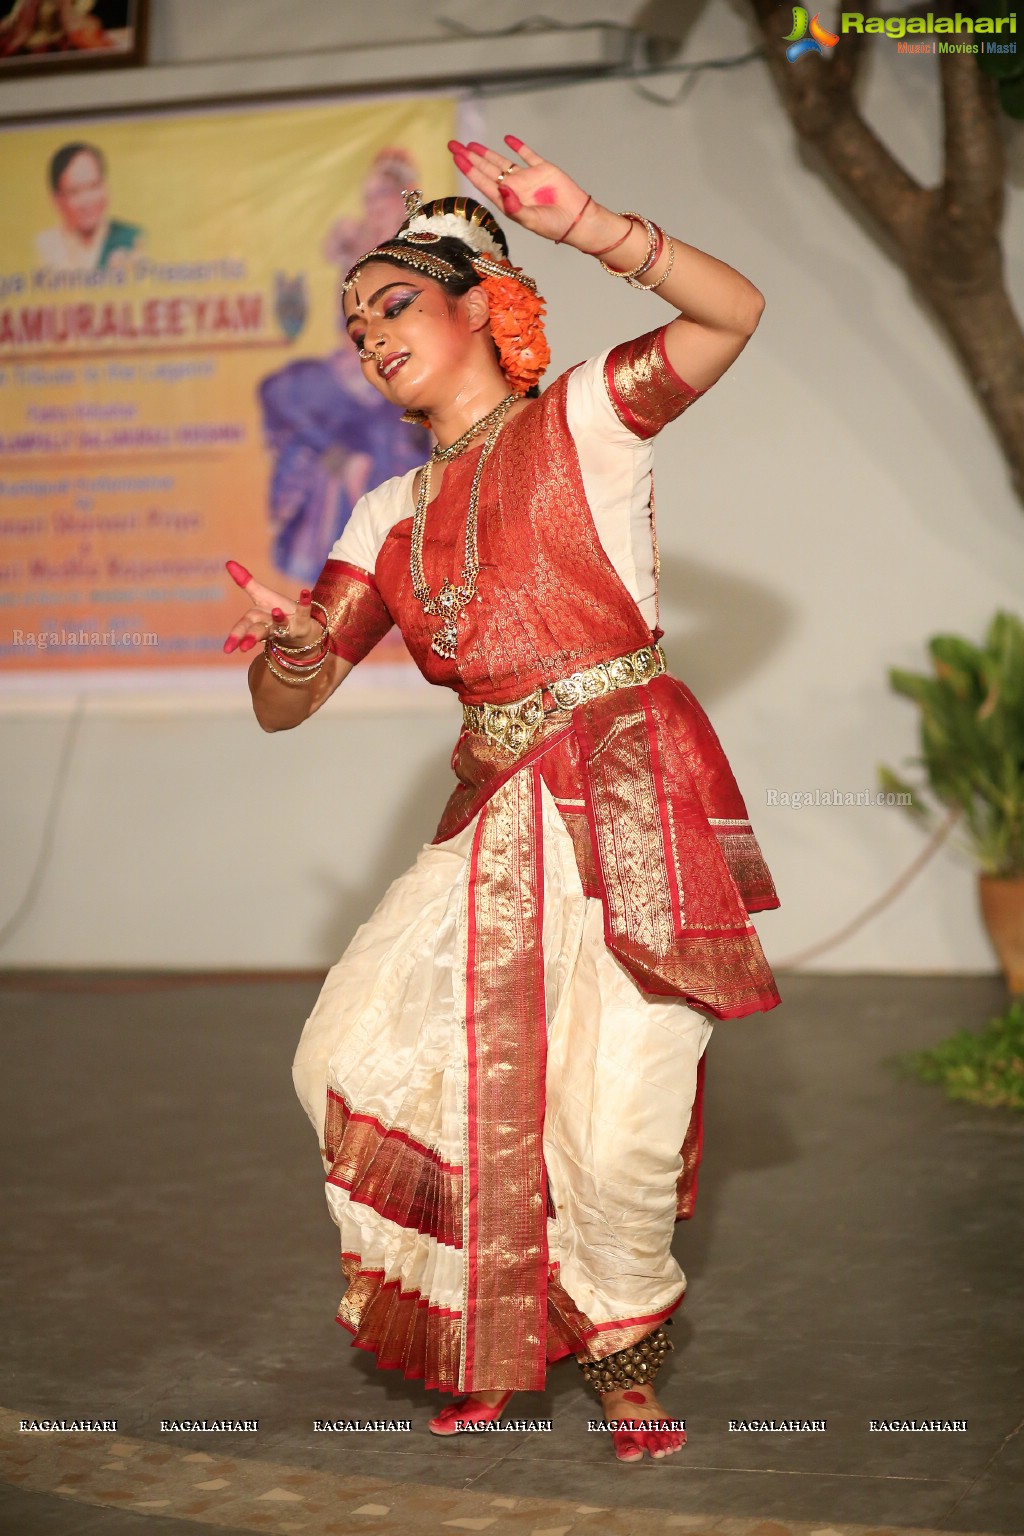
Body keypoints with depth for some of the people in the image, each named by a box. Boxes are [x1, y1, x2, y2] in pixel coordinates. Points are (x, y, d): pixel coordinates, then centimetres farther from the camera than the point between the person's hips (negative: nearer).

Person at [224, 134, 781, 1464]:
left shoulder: (584, 418, 4)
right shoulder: (394, 513, 17)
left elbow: (732, 311, -14)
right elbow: (285, 703, 12)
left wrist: (588, 228, -25)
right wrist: (294, 639, -11)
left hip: (633, 801, -6)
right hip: (495, 819, 6)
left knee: (620, 1131, -9)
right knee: (352, 1056, -1)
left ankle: (626, 1355, 21)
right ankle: (487, 1340, 19)